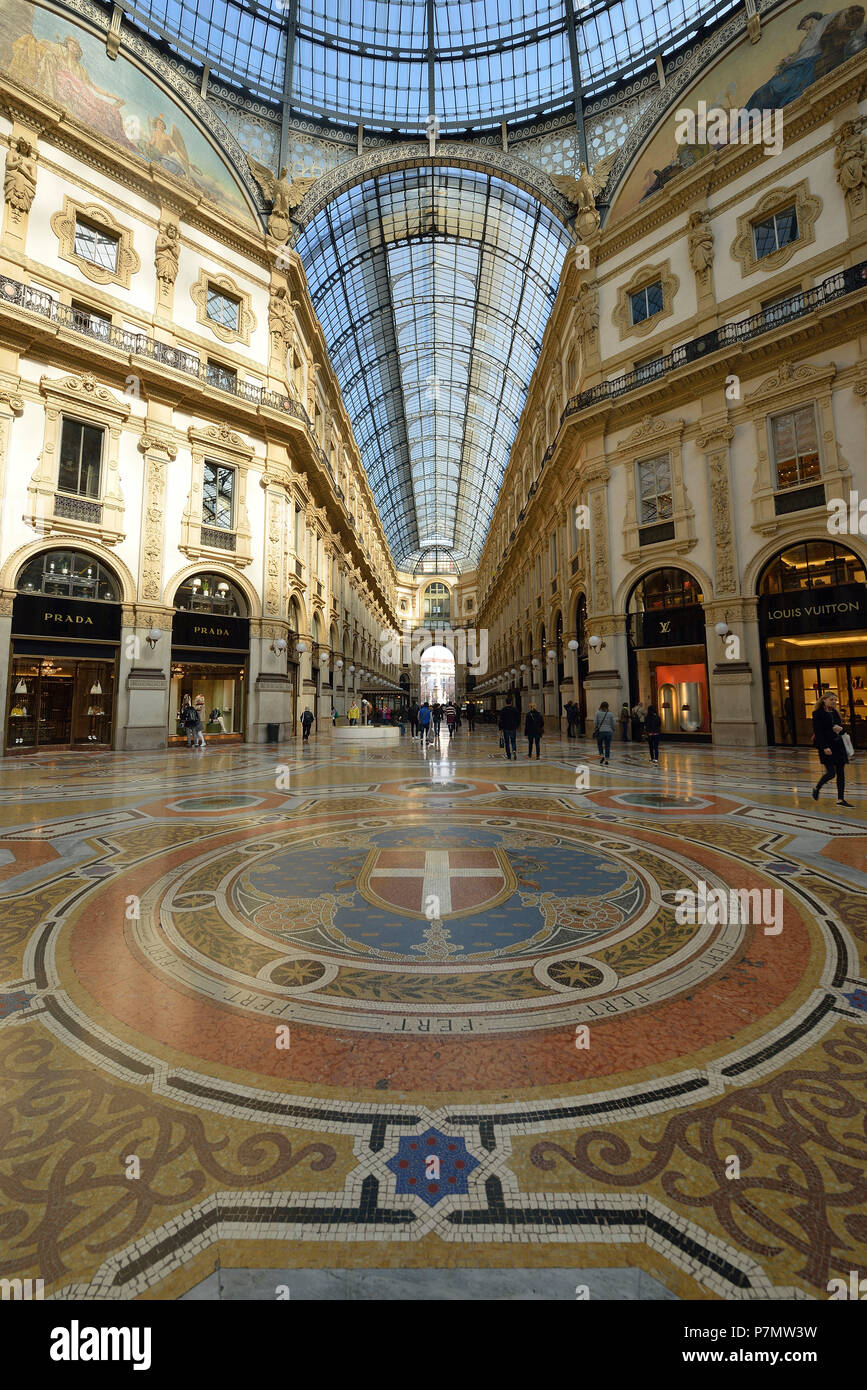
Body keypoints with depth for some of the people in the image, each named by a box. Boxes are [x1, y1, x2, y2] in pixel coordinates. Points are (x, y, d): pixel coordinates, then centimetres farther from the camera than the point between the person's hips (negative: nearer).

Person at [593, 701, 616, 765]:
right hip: (608, 732, 1)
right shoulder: (610, 713, 2)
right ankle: (606, 760, 2)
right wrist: (613, 730, 19)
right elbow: (613, 724, 3)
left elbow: (595, 722, -4)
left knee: (599, 744, 17)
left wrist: (594, 730, 7)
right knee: (607, 746, 5)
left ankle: (601, 755, 0)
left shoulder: (598, 713, -2)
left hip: (600, 731, -1)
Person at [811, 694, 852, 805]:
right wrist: (824, 747, -20)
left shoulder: (836, 712, 11)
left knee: (841, 773, 4)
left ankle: (841, 799, 9)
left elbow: (841, 729, 17)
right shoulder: (818, 713, -9)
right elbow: (818, 732, -13)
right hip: (826, 746, -7)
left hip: (838, 744, 7)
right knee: (831, 772, -8)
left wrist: (840, 729, -8)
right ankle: (816, 788, 19)